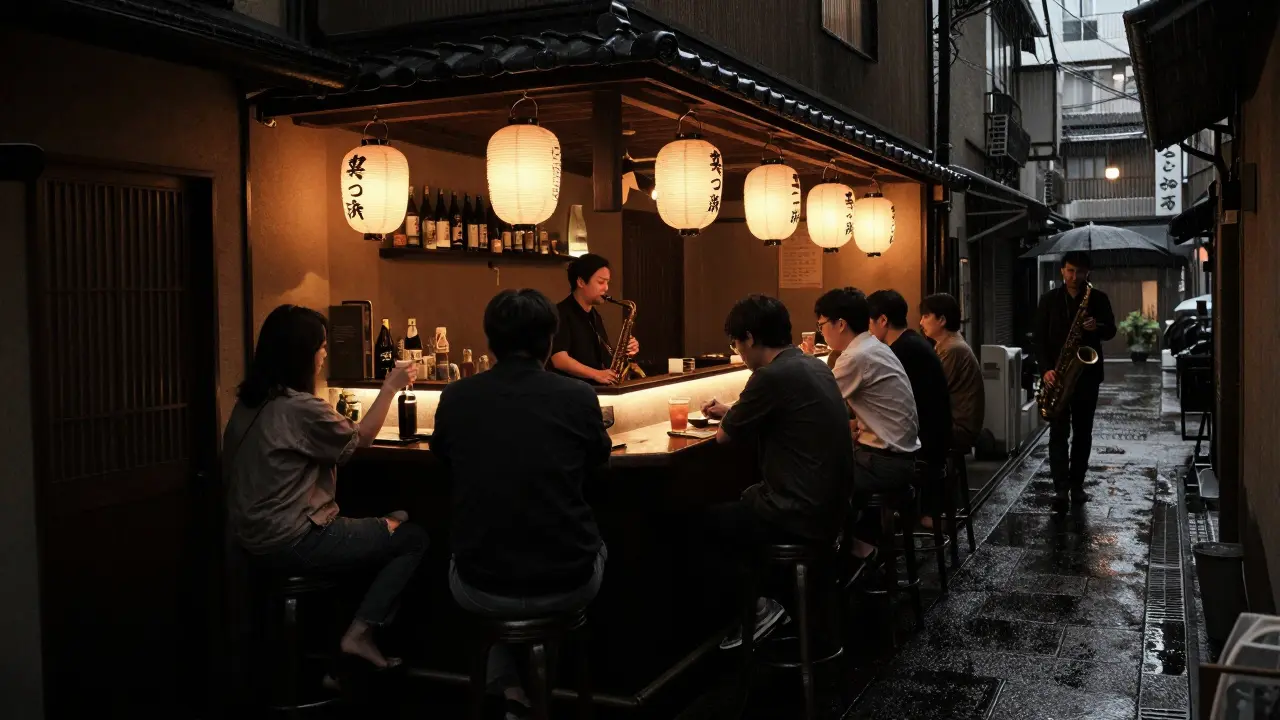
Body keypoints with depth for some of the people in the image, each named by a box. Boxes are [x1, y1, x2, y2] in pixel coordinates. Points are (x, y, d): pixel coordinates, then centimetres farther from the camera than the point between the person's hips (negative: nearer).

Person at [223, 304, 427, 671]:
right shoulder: (299, 408, -22)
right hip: (292, 543, -9)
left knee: (387, 526, 20)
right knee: (413, 537, 0)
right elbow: (359, 438, -7)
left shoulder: (249, 402, 5)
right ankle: (359, 634, 1)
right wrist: (390, 387, 2)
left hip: (258, 534, 9)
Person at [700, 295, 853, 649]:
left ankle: (758, 605, 7)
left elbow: (725, 436, -7)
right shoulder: (814, 366, 8)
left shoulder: (772, 376, -20)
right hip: (827, 508, 9)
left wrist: (728, 419, 13)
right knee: (739, 502, 27)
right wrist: (733, 413, 25)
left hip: (800, 518, -9)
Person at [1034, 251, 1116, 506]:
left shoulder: (1098, 298, 5)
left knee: (1083, 431, 6)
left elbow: (1111, 330, 6)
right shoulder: (1049, 299, 3)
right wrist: (1045, 368, -12)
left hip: (1087, 372, 1)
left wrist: (1097, 327, -18)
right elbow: (1040, 337, 1)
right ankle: (1061, 487, -10)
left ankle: (1077, 485, 13)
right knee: (1059, 430, -6)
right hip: (1057, 372, -1)